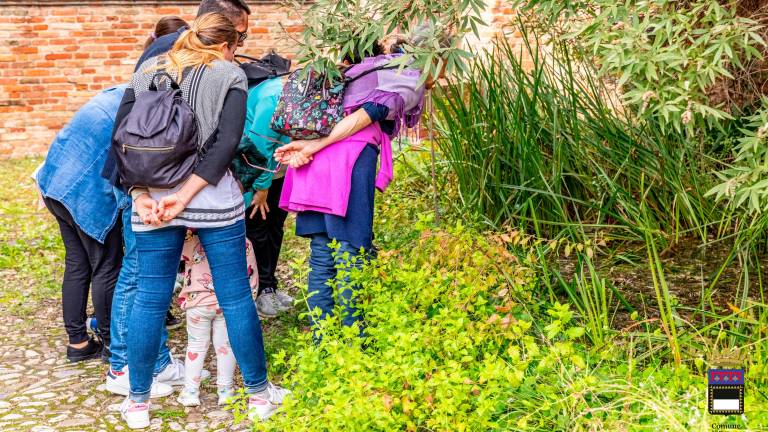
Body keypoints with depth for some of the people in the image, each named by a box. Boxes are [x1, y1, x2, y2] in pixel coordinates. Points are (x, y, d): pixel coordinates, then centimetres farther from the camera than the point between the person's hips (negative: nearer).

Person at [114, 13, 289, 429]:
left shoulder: (146, 71, 13)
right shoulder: (229, 75, 4)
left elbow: (121, 137, 3)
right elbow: (227, 142, -10)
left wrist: (140, 195, -4)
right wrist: (187, 195, -13)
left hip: (152, 201, 3)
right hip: (215, 201, -2)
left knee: (149, 298, 10)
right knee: (236, 297, 8)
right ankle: (259, 394, 20)